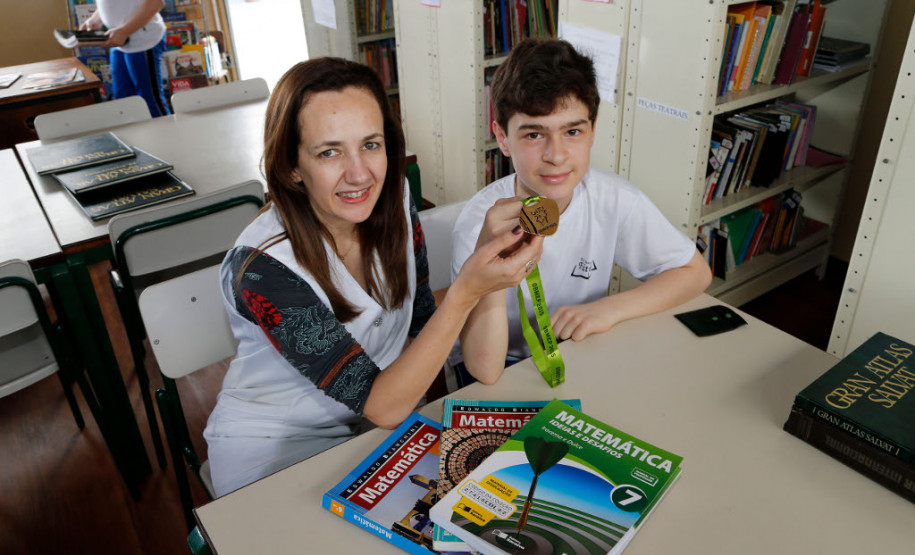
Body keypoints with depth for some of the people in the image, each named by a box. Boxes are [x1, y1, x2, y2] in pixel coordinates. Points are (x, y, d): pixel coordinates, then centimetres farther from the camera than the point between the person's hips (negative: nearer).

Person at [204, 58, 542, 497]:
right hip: (273, 446, -5)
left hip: (373, 423, 6)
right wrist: (465, 292, -36)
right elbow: (382, 406, -27)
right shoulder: (261, 267, -28)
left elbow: (420, 322, 2)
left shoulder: (394, 203, -11)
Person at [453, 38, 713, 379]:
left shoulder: (614, 200, -14)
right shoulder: (481, 222, -22)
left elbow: (695, 273, -1)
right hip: (507, 369, -4)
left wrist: (608, 308, -15)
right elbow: (484, 369, -28)